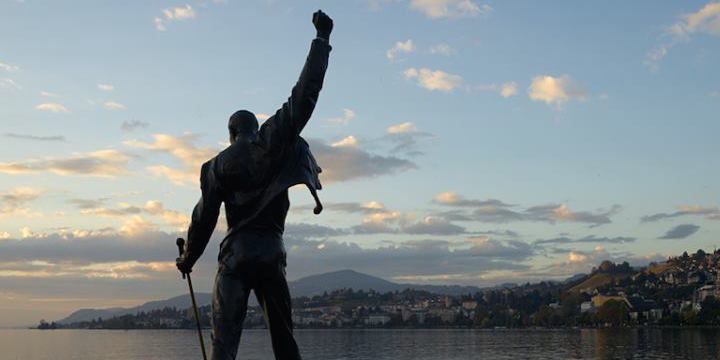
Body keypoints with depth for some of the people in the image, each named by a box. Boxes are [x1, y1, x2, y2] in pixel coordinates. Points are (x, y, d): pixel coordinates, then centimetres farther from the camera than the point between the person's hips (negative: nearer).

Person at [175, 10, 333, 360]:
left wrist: (188, 259, 16)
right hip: (272, 252, 2)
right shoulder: (274, 141, 4)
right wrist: (322, 39, 4)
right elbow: (304, 95, 0)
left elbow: (204, 217, 3)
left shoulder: (217, 165, 4)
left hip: (236, 253, -2)